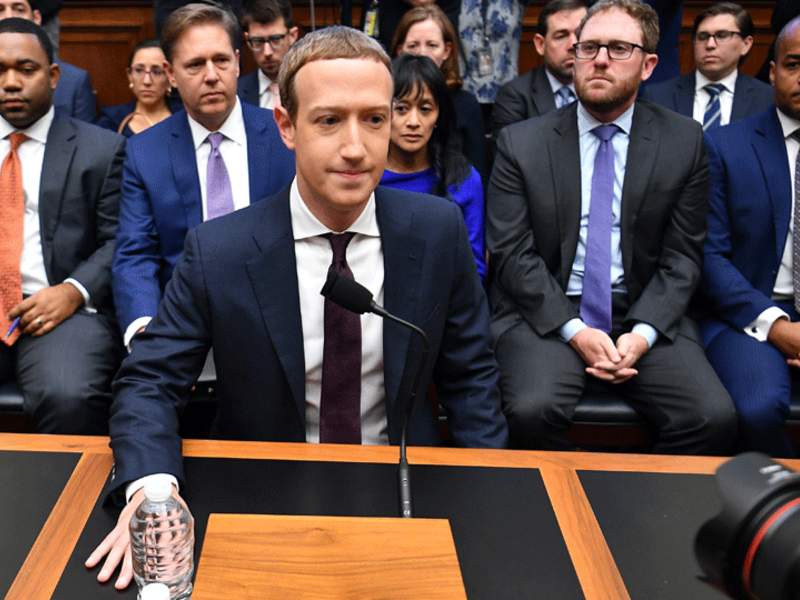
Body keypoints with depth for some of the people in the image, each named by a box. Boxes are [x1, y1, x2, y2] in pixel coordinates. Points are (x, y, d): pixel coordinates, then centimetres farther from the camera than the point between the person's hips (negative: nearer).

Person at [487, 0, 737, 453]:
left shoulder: (684, 141, 7)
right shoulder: (521, 143, 4)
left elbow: (682, 257, 5)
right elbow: (511, 253, -2)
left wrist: (643, 332, -11)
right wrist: (574, 331, -13)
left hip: (646, 315, 2)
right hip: (547, 314, -1)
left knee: (716, 417, -21)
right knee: (533, 411, -29)